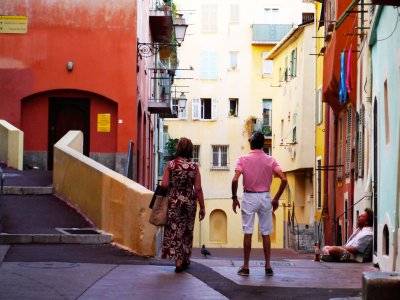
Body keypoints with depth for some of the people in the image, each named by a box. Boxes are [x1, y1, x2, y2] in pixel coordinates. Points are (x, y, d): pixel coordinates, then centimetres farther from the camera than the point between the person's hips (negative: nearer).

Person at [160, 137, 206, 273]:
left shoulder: (171, 164, -6)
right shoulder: (194, 166, -5)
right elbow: (198, 189, -5)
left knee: (175, 231, 4)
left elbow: (164, 185, -11)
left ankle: (178, 261, -5)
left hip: (174, 201, -1)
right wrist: (202, 207, 1)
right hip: (190, 202, 1)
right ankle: (185, 259, 28)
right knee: (187, 231, 16)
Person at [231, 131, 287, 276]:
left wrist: (234, 198, -4)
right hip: (265, 197, 2)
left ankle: (245, 267, 6)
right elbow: (284, 180, -9)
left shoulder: (243, 159, -6)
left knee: (248, 233, 3)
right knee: (266, 233, 8)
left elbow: (235, 180, -16)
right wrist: (276, 199, 0)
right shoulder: (270, 160, -1)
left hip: (249, 197, -2)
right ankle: (268, 266, 9)